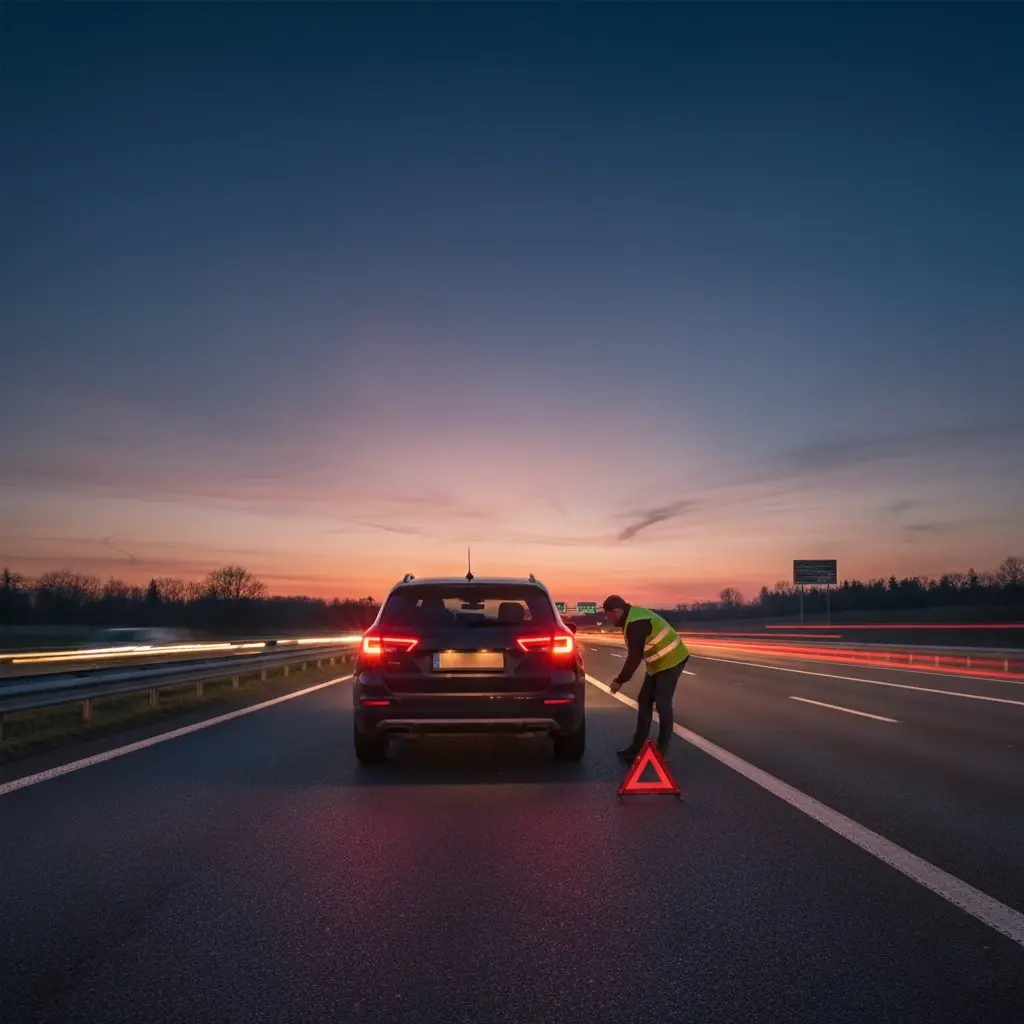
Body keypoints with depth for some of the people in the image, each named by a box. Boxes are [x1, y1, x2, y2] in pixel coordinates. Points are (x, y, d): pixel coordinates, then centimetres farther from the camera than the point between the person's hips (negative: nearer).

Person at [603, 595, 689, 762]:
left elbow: (634, 657, -24)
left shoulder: (635, 624, -26)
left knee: (662, 703, -9)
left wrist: (620, 681, -15)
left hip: (670, 661, -10)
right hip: (659, 663, 10)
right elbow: (635, 655, 14)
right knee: (644, 700, 9)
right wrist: (622, 677, 14)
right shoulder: (633, 616, 6)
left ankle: (662, 749, 0)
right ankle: (638, 745, 15)